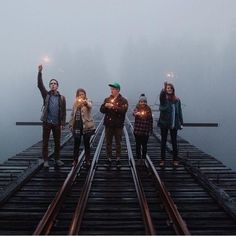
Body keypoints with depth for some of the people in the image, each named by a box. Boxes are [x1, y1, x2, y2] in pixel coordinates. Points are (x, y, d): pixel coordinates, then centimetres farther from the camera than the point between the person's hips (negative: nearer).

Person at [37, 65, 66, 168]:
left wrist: (62, 123, -3)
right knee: (45, 142, 2)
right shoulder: (46, 95, 4)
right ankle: (46, 160, 9)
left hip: (57, 123, 1)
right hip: (47, 122, -1)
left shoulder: (61, 98, 5)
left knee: (57, 142, 8)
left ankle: (57, 159, 20)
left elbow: (63, 112, 3)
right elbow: (40, 85, -9)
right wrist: (40, 72, -18)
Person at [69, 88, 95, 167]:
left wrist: (85, 102, -49)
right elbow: (72, 114, 15)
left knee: (86, 144, 5)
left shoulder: (88, 102, -3)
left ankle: (87, 160, 14)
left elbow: (90, 106, -27)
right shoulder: (75, 103, 9)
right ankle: (75, 160, 17)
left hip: (86, 126, -3)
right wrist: (71, 124, 9)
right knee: (76, 144, 7)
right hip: (77, 126, 3)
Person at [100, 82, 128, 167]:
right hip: (108, 124, 3)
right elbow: (101, 110, 3)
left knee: (118, 143, 6)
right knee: (108, 142, 7)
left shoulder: (123, 100, -3)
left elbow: (123, 110, -19)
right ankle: (109, 159, 16)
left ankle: (118, 159, 16)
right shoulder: (107, 99, 9)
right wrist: (105, 106, -17)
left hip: (118, 125, -3)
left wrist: (113, 106, -22)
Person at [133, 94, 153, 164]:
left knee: (144, 145, 3)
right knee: (138, 144, 3)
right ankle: (138, 158, 13)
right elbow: (134, 112, -22)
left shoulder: (148, 109, 5)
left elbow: (151, 119, 9)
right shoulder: (137, 108, 1)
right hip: (137, 130, -1)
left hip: (146, 131, 1)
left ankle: (144, 157, 15)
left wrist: (151, 129, 7)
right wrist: (136, 113, -45)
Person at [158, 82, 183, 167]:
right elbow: (161, 95, -27)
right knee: (163, 141, 5)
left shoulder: (177, 100, 7)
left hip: (174, 124, 2)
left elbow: (179, 112, 9)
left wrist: (181, 123, 4)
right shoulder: (163, 98, -2)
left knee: (174, 142, 6)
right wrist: (164, 89, -48)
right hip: (164, 123, -2)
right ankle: (162, 160, 12)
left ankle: (175, 160, 14)